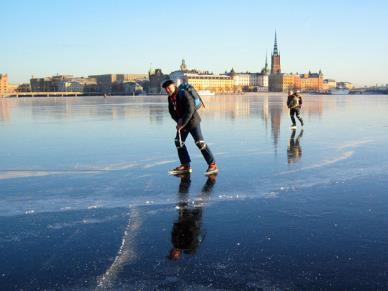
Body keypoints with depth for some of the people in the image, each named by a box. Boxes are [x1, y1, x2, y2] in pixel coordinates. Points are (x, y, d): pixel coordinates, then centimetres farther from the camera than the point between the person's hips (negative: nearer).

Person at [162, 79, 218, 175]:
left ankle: (212, 165, -10)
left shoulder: (184, 94, -20)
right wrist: (178, 120, -12)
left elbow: (190, 110, -26)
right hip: (181, 122, 9)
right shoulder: (170, 98, 4)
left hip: (192, 121, -9)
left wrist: (182, 123, -25)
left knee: (199, 142, -14)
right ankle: (185, 165, 15)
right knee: (178, 142, 7)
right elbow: (172, 111, 7)